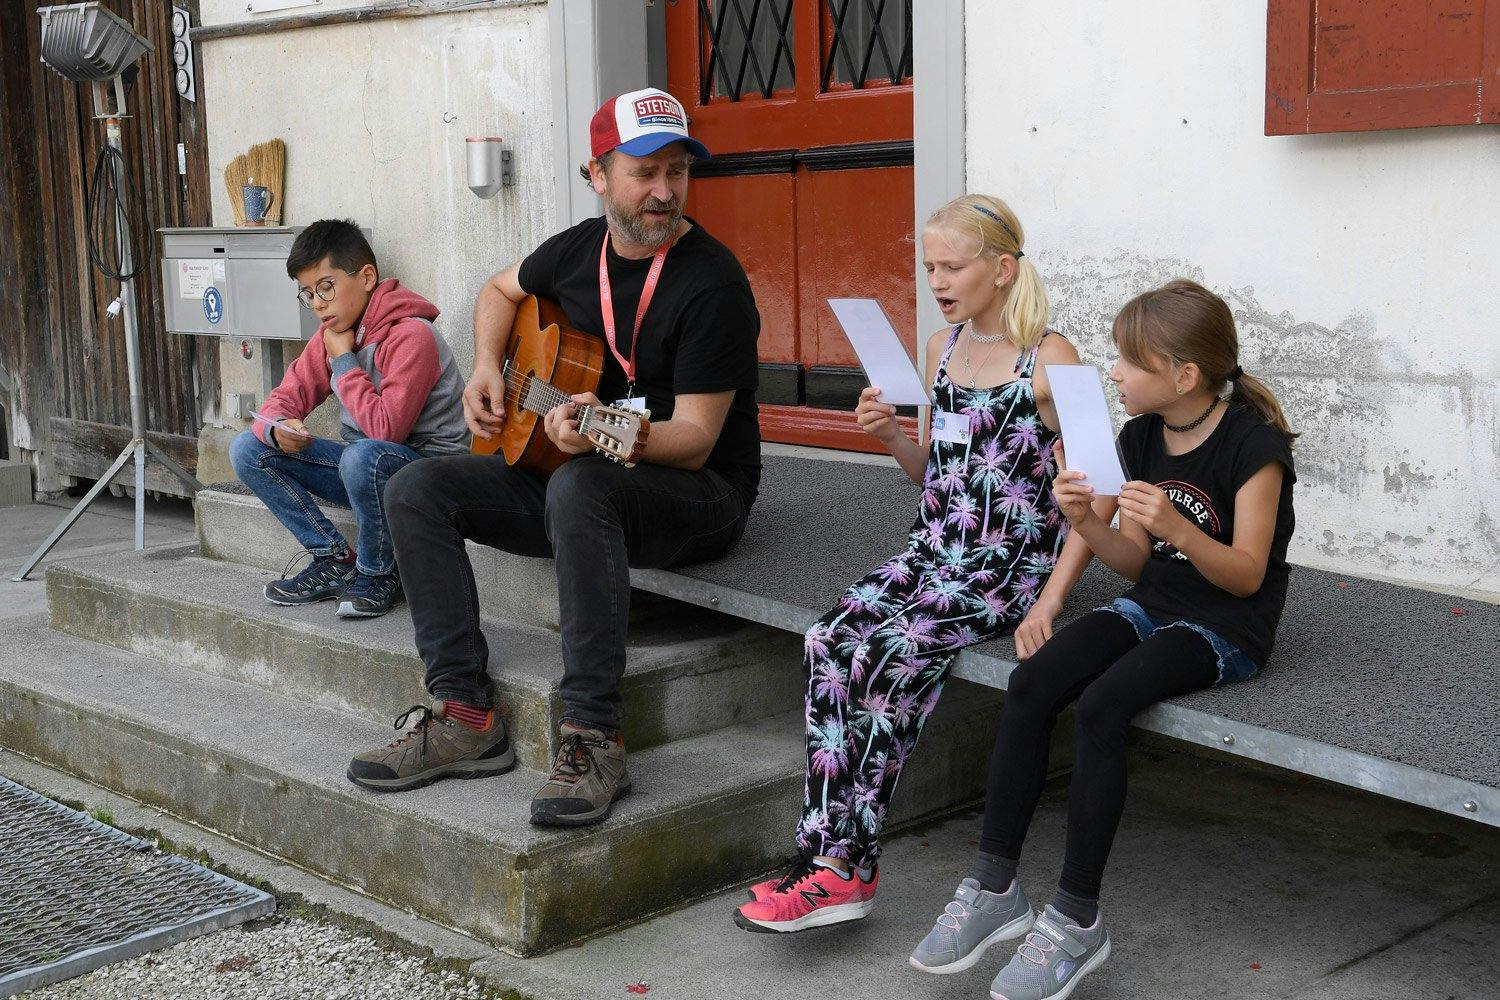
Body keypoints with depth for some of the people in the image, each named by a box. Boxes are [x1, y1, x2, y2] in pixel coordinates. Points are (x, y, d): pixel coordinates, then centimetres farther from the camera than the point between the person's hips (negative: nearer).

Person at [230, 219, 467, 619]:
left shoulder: (411, 336, -21)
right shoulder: (332, 334, 6)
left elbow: (387, 429, -28)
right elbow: (286, 397, 8)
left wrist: (344, 361, -18)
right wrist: (277, 428, -17)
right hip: (364, 468, 8)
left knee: (363, 455, -41)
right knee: (247, 449, -2)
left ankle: (379, 574, -14)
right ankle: (336, 562, -2)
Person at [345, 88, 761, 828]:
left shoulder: (711, 283, -17)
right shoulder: (578, 250, 4)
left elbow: (695, 439, -21)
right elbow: (502, 290, 27)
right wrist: (486, 370, 9)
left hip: (699, 495, -7)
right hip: (566, 469, 8)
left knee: (577, 488, -40)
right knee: (417, 491, -7)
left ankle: (593, 740, -37)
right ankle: (465, 716, -11)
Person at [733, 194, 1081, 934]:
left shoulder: (1048, 360, -6)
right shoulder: (942, 349, 14)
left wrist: (1050, 602, -21)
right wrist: (891, 436, 1)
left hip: (1009, 563, -6)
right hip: (933, 548, 6)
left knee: (886, 653, -27)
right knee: (830, 639, -19)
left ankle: (845, 865, -17)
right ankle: (828, 847, -20)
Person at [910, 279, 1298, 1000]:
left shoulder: (1253, 445, -13)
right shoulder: (1141, 437, 7)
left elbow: (1246, 575, -15)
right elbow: (1135, 563, 9)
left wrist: (1174, 525, -32)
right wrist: (1087, 522, -12)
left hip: (1227, 629, -7)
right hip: (1152, 605, 7)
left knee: (1100, 706, -31)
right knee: (1030, 685, -19)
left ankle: (1076, 920, -22)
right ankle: (994, 886, -13)